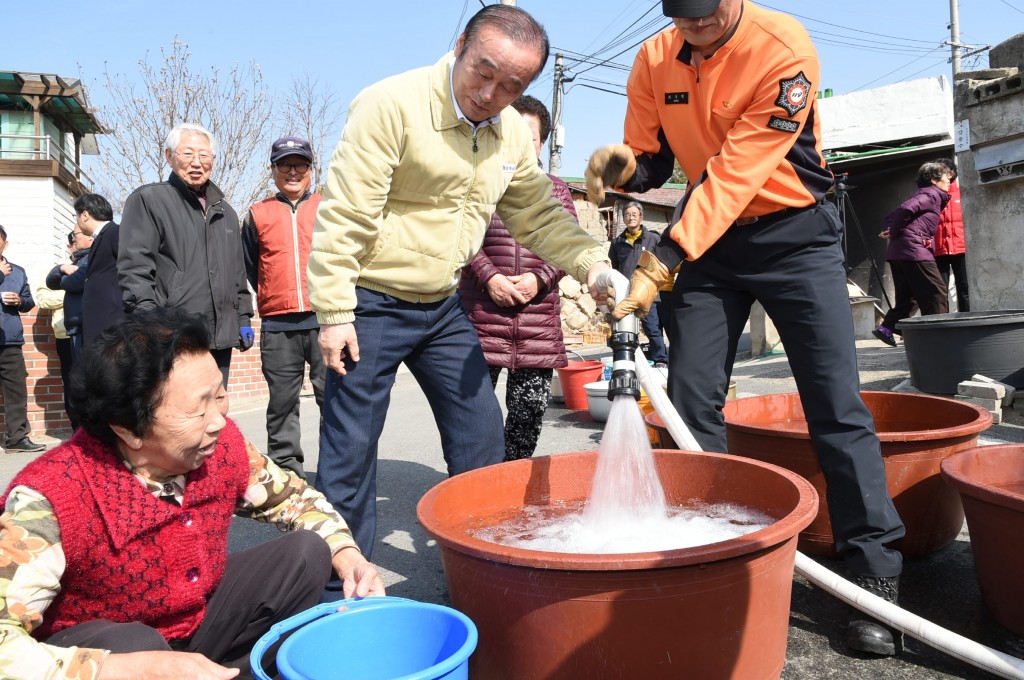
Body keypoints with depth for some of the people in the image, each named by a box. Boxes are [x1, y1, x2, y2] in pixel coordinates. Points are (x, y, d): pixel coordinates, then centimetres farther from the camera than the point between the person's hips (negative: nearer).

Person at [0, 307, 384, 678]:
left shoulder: (222, 445, -16)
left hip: (200, 620, 5)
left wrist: (348, 559, -15)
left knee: (307, 553, -8)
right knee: (132, 644, -37)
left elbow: (293, 498, 3)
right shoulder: (48, 501, -32)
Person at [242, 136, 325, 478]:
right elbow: (248, 271, 19)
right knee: (282, 402, 6)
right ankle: (285, 471, 16)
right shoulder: (257, 215, 13)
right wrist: (270, 298, 13)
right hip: (278, 326, 1)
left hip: (324, 320, -1)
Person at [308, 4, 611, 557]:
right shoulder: (393, 104, -20)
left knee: (482, 436, 7)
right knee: (351, 449, 0)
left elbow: (541, 216, 7)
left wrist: (591, 262, -12)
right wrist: (334, 314, -19)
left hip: (443, 307, 6)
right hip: (371, 304, -6)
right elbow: (343, 216, -20)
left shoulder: (513, 133, 1)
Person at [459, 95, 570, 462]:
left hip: (539, 318, 3)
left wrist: (539, 279, -8)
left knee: (531, 406, 6)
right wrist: (489, 277, -12)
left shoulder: (556, 189, 13)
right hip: (482, 312, -2)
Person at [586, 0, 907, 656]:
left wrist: (660, 263, -31)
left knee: (838, 405, -8)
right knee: (690, 400, 0)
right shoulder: (656, 60, -4)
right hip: (710, 237, 4)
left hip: (795, 233, -4)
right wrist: (622, 164, -21)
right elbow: (651, 158, 4)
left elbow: (733, 174, -26)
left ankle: (876, 573, 4)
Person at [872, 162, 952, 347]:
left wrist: (890, 231, 3)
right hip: (915, 250, -9)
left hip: (897, 252, 9)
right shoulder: (932, 194, -2)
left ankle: (886, 328, 5)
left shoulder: (922, 195, 26)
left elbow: (892, 215, 21)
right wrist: (894, 233, -9)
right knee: (936, 293, -3)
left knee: (908, 296, 12)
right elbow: (906, 209, -20)